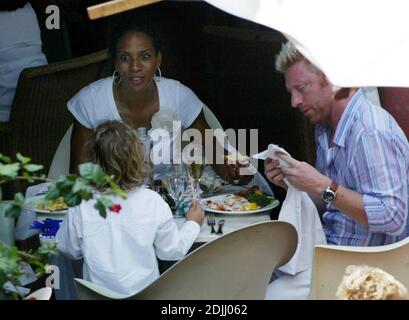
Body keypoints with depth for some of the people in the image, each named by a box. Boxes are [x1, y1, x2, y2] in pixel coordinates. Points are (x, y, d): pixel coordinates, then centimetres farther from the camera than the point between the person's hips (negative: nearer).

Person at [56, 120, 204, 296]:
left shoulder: (81, 206, -19)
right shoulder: (152, 202, -17)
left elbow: (69, 249, -2)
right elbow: (171, 251, -3)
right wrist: (193, 224, 14)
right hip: (145, 292, 1)